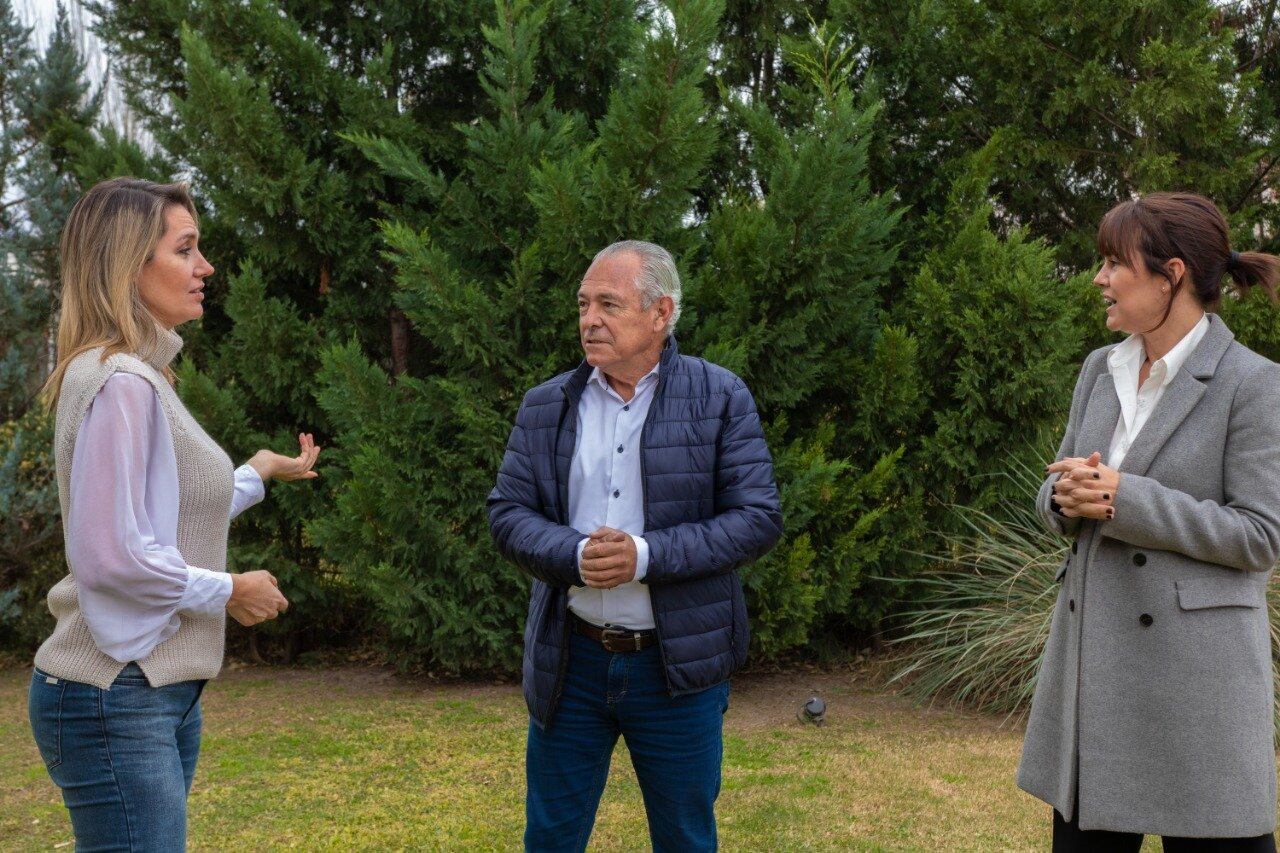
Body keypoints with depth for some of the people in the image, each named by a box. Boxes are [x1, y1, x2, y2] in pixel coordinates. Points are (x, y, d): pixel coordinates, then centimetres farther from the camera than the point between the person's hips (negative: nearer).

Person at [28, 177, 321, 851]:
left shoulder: (144, 376, 13)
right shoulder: (119, 384, -17)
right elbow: (110, 557, -23)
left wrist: (256, 475, 30)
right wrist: (230, 592, -11)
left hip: (161, 692, 10)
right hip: (115, 697, -10)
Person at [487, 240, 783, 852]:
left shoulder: (721, 399, -4)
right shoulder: (545, 406, 4)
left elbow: (758, 518, -9)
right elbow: (507, 514, 2)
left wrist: (646, 555, -20)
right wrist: (576, 555, -19)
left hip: (678, 664, -2)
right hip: (569, 660, 2)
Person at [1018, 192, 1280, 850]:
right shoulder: (1100, 369, 10)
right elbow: (1055, 497, 16)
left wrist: (1125, 498, -18)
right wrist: (1066, 495, -9)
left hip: (1195, 667, -6)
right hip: (1093, 652, 6)